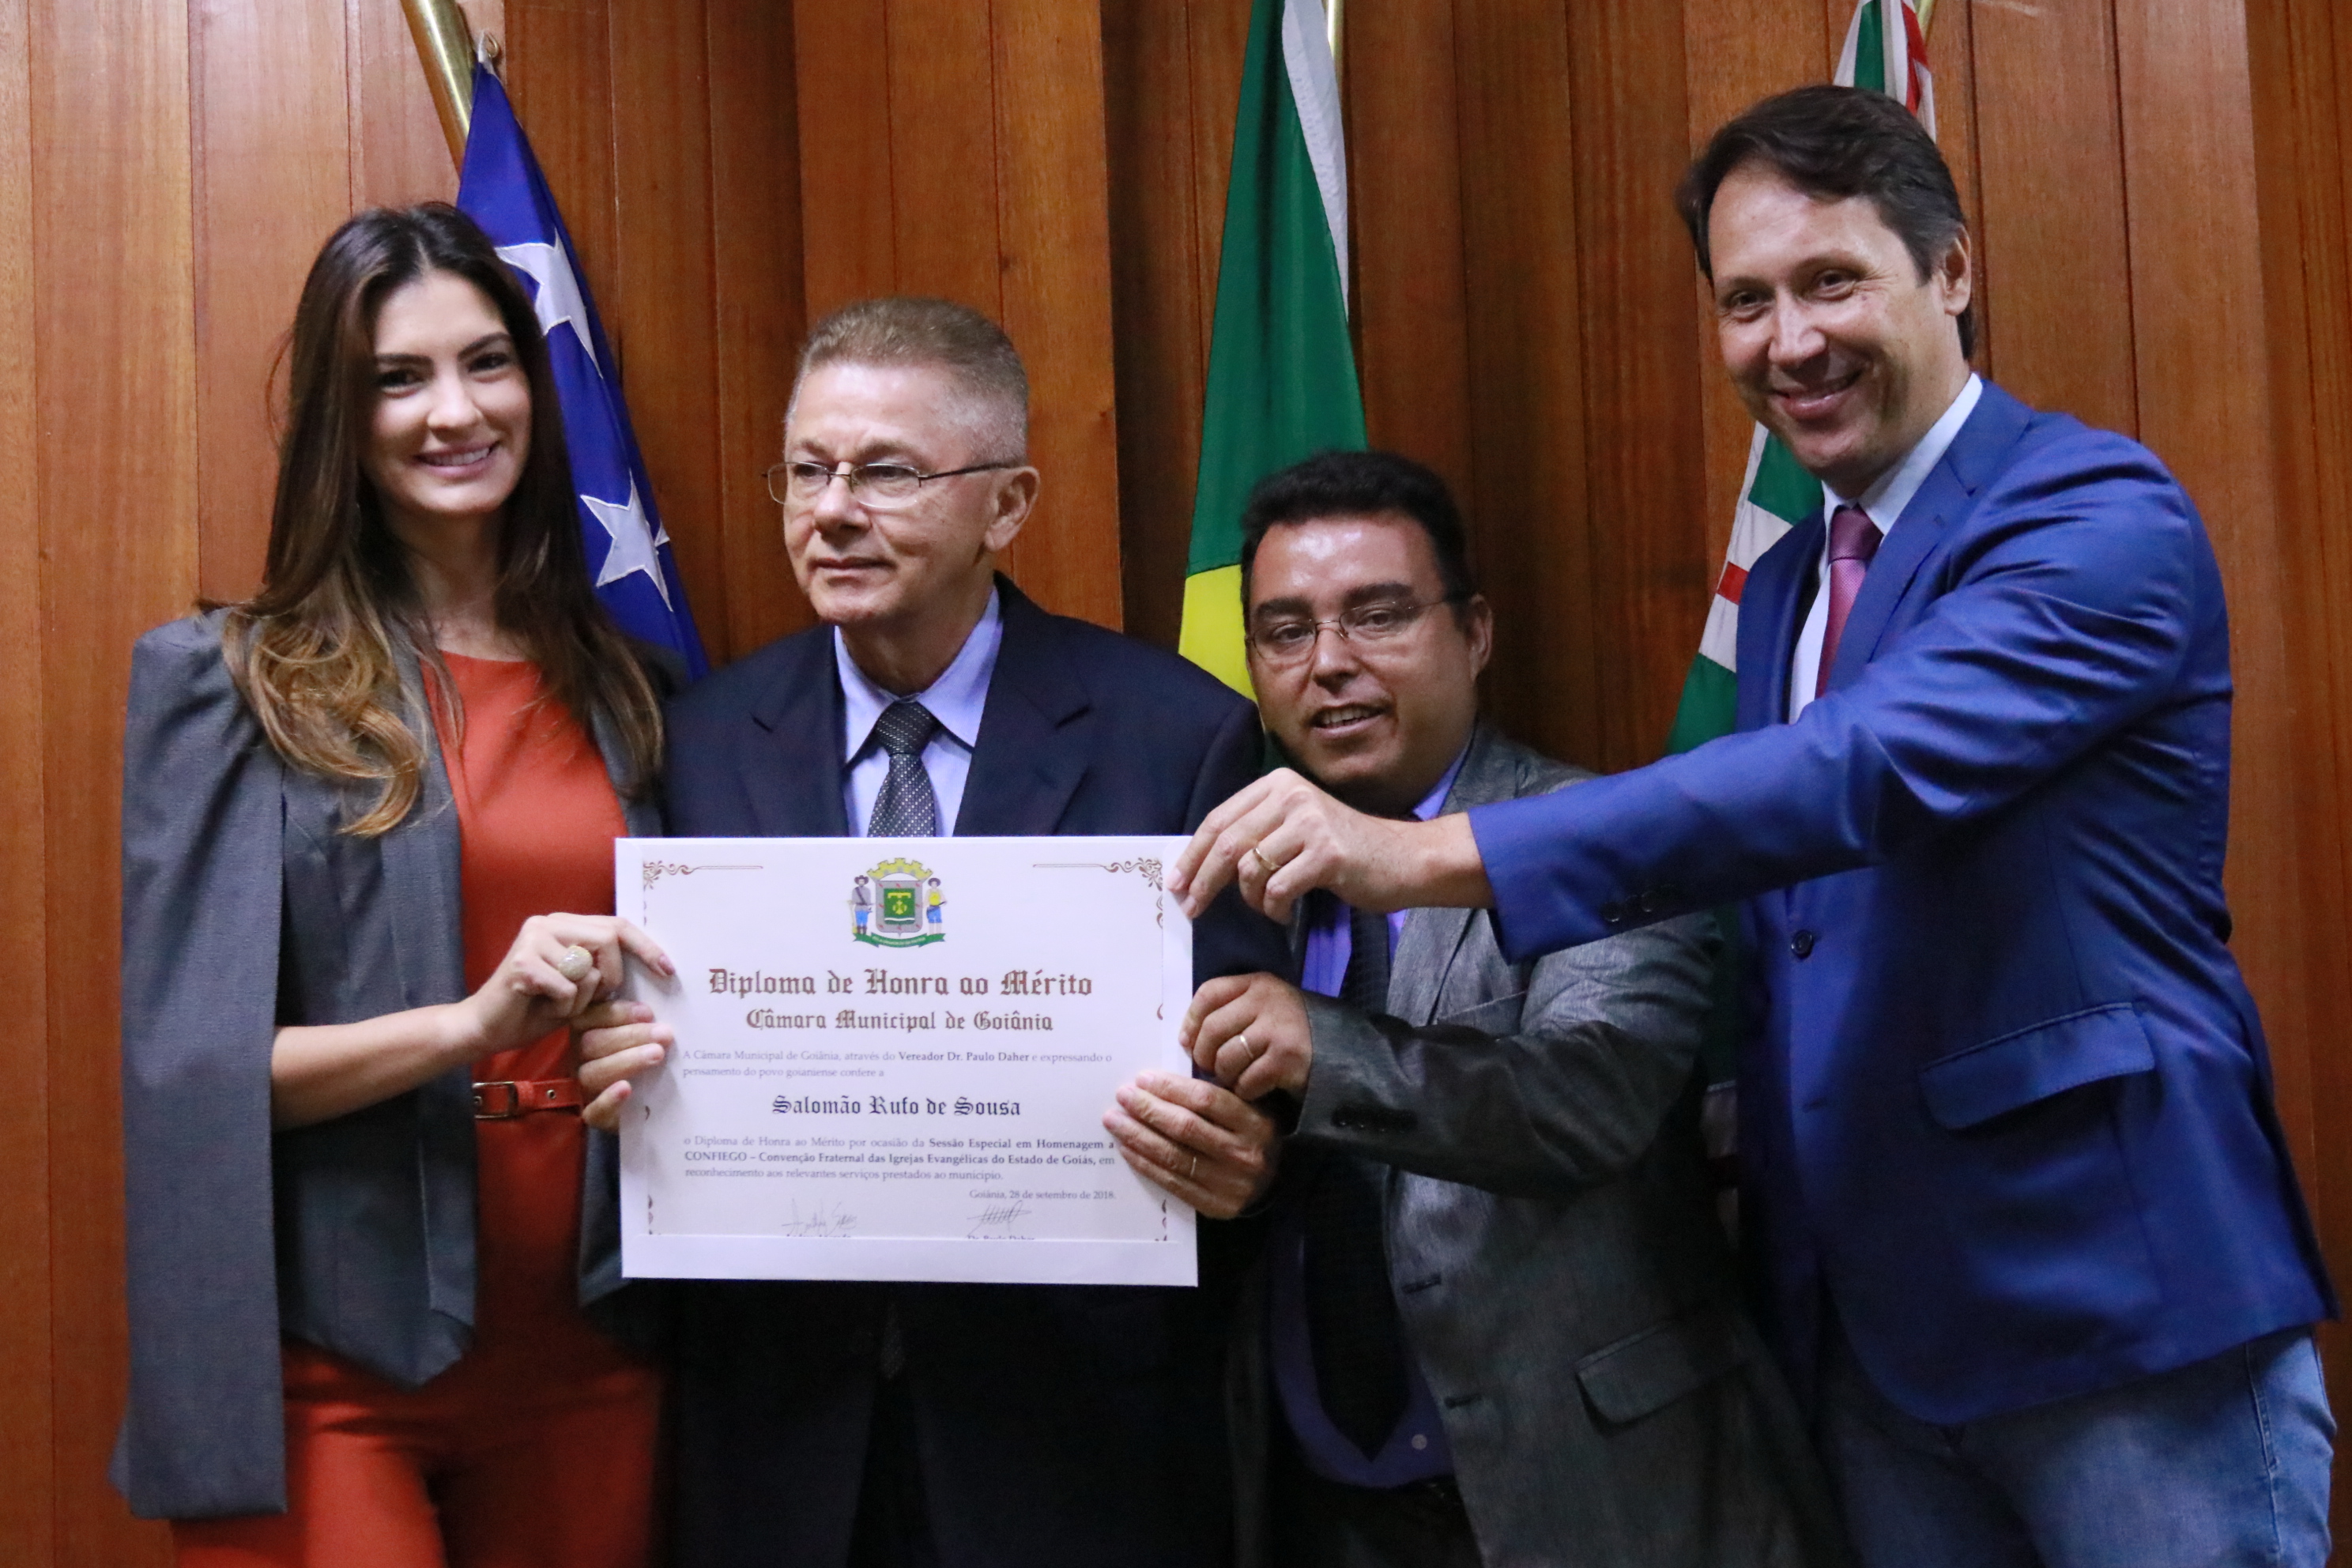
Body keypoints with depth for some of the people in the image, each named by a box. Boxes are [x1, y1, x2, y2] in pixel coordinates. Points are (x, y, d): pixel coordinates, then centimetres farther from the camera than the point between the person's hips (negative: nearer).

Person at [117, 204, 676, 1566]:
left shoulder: (620, 687, 9)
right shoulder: (221, 681, -2)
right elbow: (187, 1059, -9)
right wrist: (471, 1021, -22)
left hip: (589, 1351, 4)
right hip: (335, 1364, -4)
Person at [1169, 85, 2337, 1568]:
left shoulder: (2102, 514, -12)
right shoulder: (1785, 586, 13)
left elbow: (1874, 766, -29)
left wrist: (1429, 854, -36)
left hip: (2123, 1297, -7)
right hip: (1872, 1328, 7)